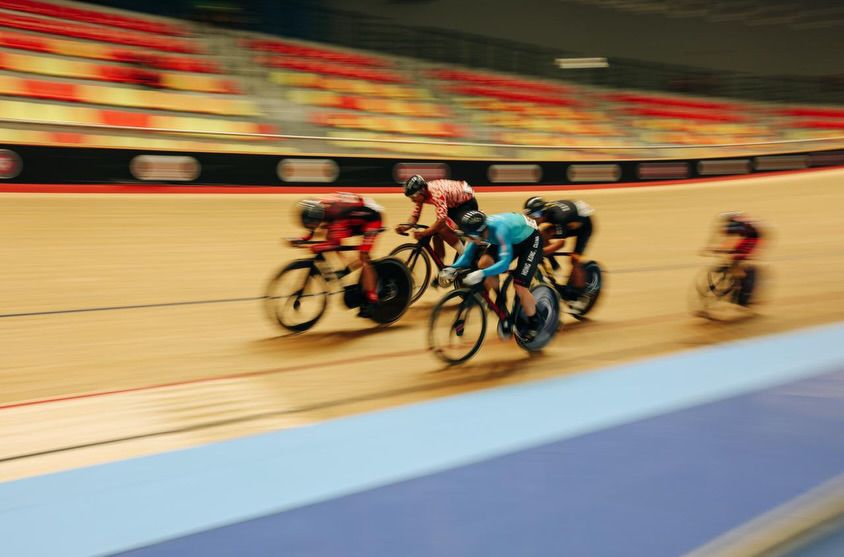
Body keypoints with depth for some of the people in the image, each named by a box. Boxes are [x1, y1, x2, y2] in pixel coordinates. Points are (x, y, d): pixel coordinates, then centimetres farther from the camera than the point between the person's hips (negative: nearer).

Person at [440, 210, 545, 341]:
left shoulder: (499, 230, -41)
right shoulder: (477, 230, -20)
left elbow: (505, 262, -48)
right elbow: (467, 256, -9)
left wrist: (481, 274, -58)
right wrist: (452, 268, -27)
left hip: (530, 239, -7)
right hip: (512, 239, 7)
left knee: (520, 286, -17)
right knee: (483, 264, -16)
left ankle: (534, 322, 10)